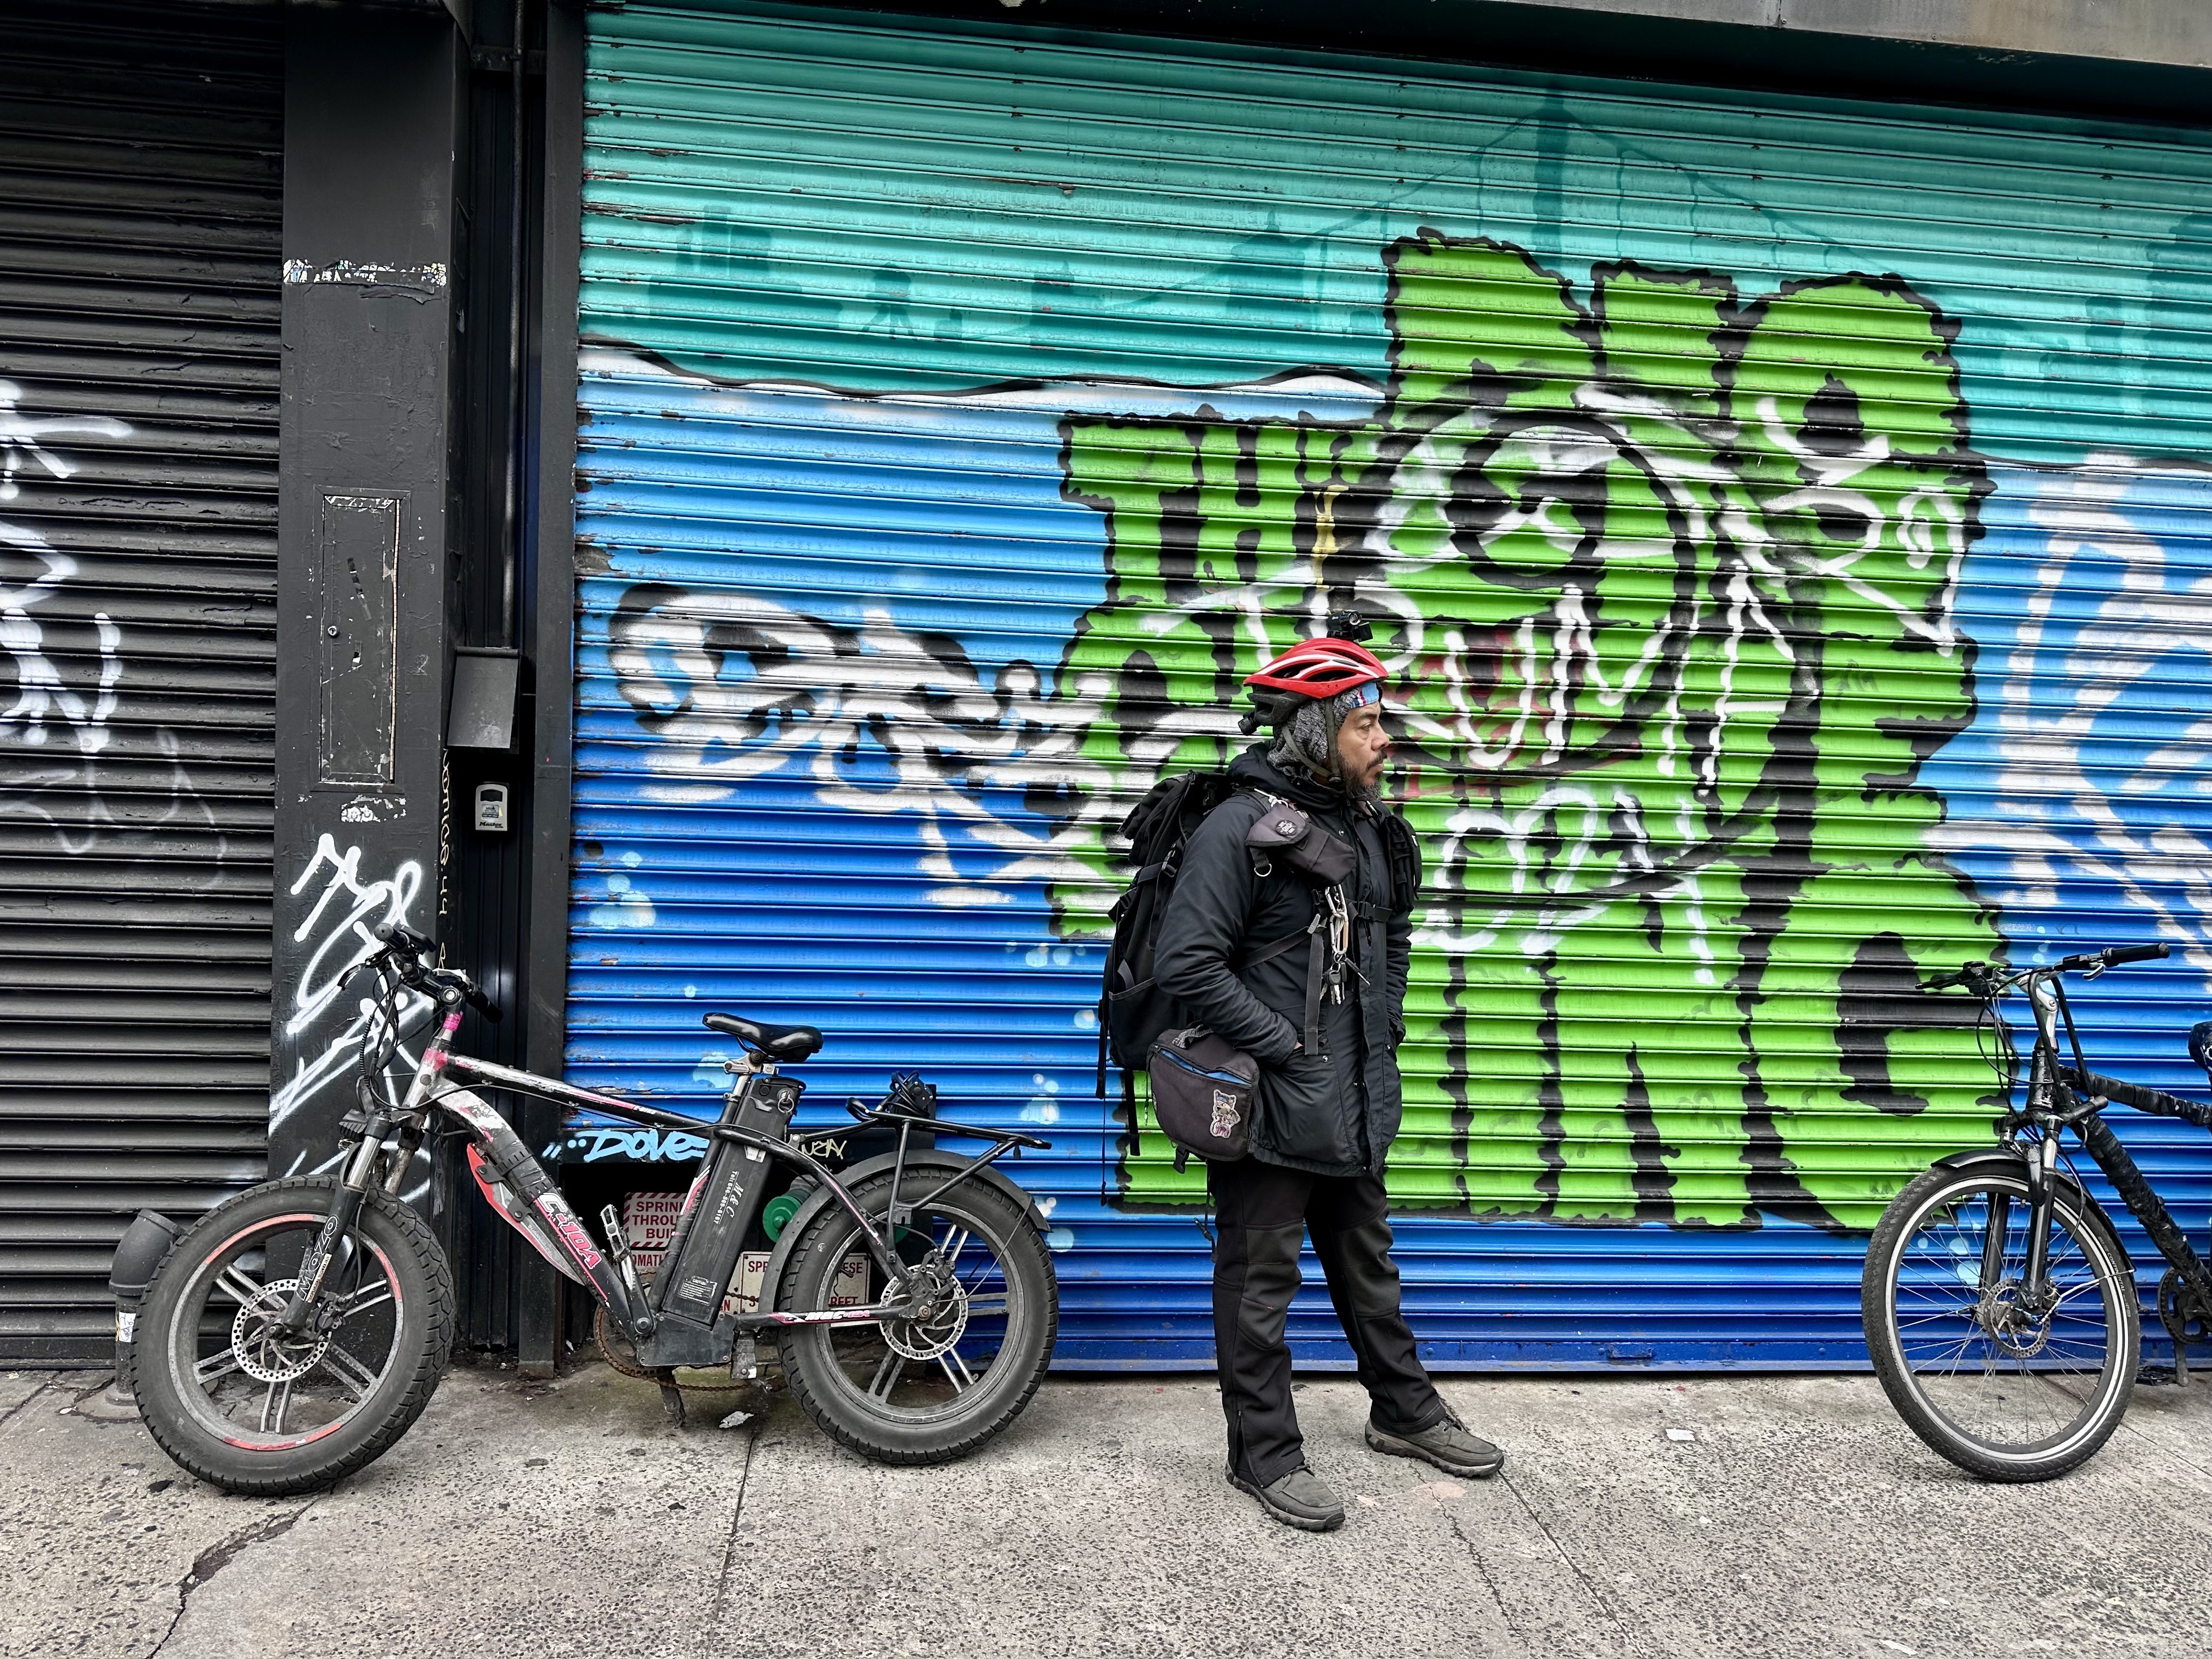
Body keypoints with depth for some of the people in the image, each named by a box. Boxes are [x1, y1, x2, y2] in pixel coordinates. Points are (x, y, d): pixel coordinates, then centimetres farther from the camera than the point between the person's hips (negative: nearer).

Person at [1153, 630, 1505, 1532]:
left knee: (1368, 1263, 23)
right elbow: (1186, 962, -23)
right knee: (1260, 1282, 5)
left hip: (1355, 1102, 8)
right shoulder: (1240, 828, -17)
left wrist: (1386, 1023, 13)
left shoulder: (1367, 825, 8)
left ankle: (1404, 1410, 40)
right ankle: (1264, 1451, 19)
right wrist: (1283, 1046, -20)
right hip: (1271, 1104, -8)